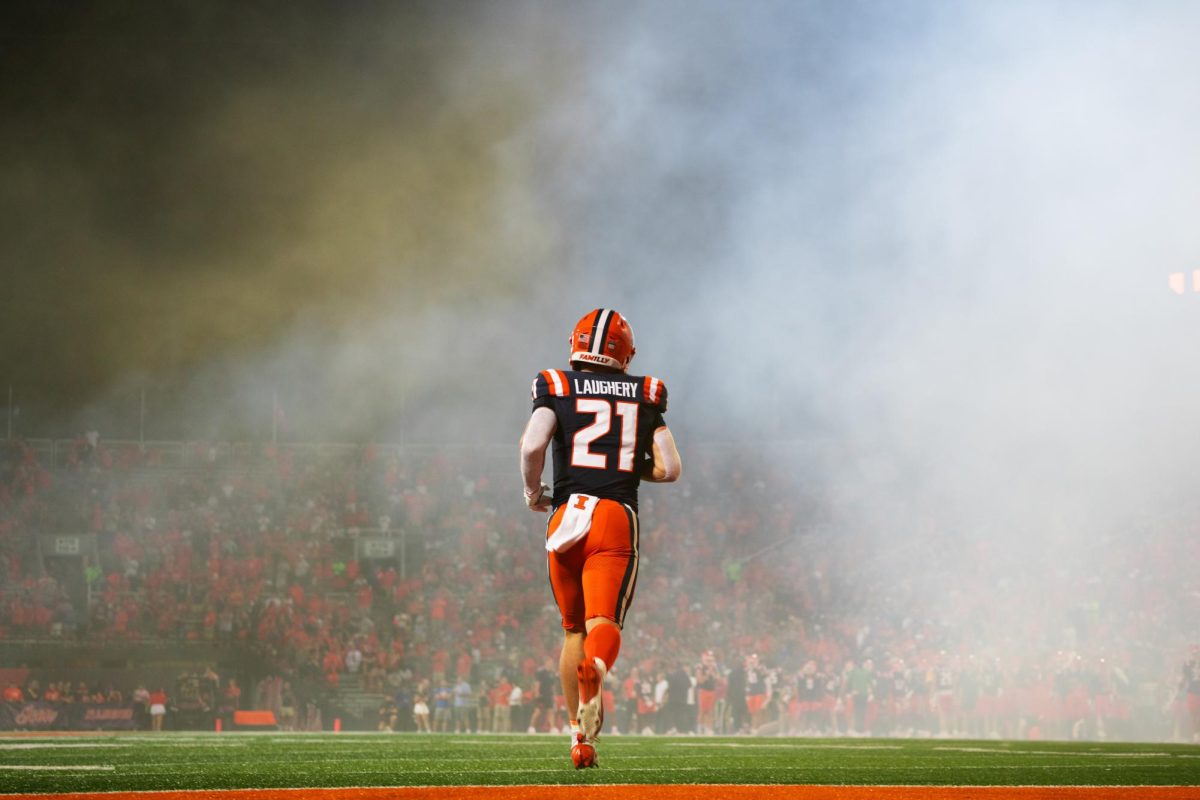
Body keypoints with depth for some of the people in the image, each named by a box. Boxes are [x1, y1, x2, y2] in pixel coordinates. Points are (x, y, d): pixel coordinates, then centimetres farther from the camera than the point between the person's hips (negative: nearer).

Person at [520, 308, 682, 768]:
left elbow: (532, 445, -11)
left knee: (573, 628, 16)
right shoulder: (644, 395, 12)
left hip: (567, 518, 1)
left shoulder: (557, 388, 6)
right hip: (618, 519, -1)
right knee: (604, 623, -11)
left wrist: (533, 493, 7)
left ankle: (580, 738, 18)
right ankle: (595, 669, -48)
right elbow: (670, 469, 6)